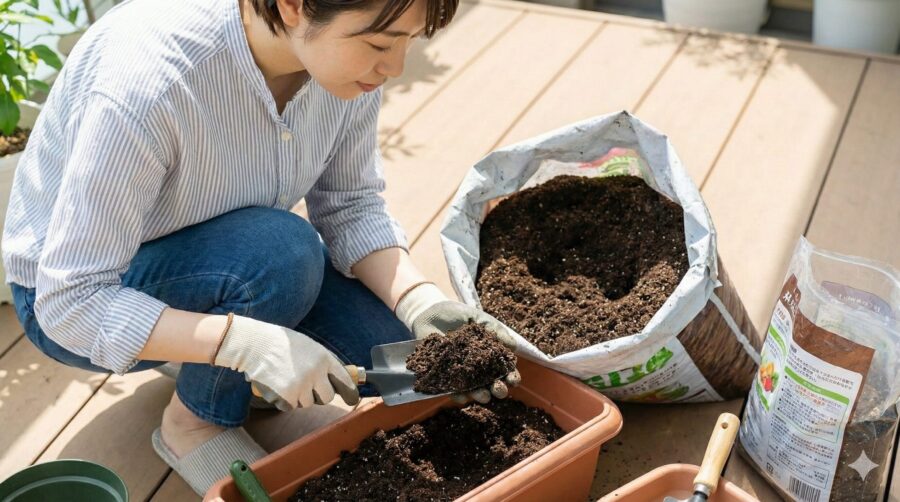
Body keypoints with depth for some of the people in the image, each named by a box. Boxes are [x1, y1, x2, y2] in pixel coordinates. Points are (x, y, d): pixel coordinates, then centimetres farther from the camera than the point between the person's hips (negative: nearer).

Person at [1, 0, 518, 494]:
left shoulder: (349, 57, -19)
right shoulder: (150, 80, -37)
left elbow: (350, 208, -9)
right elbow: (70, 302, -32)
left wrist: (423, 304, -25)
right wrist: (247, 342, -42)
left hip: (220, 258, 6)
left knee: (396, 337, -13)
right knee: (280, 252, -34)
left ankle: (205, 359, 11)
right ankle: (197, 421, -5)